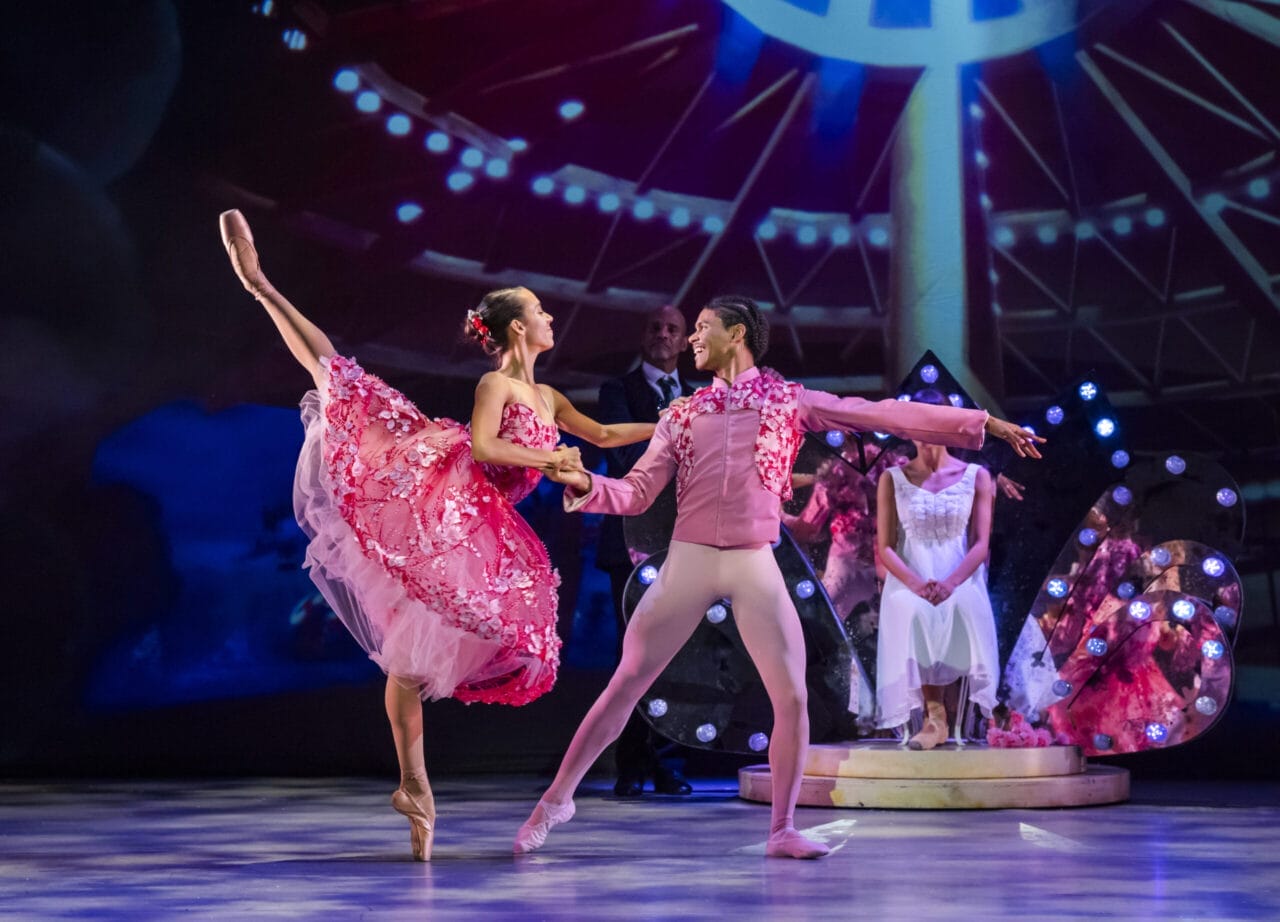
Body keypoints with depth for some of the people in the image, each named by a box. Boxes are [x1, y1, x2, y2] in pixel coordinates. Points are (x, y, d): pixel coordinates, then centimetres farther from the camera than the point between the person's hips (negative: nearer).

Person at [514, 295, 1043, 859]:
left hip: (754, 565, -1)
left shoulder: (790, 401, 7)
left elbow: (886, 415, 2)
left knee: (791, 696, -7)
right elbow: (635, 493, 8)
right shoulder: (682, 415, 12)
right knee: (626, 683, -1)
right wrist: (587, 486, -14)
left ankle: (782, 830, 8)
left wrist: (985, 423, -2)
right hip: (687, 561, 1)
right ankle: (558, 798, 12)